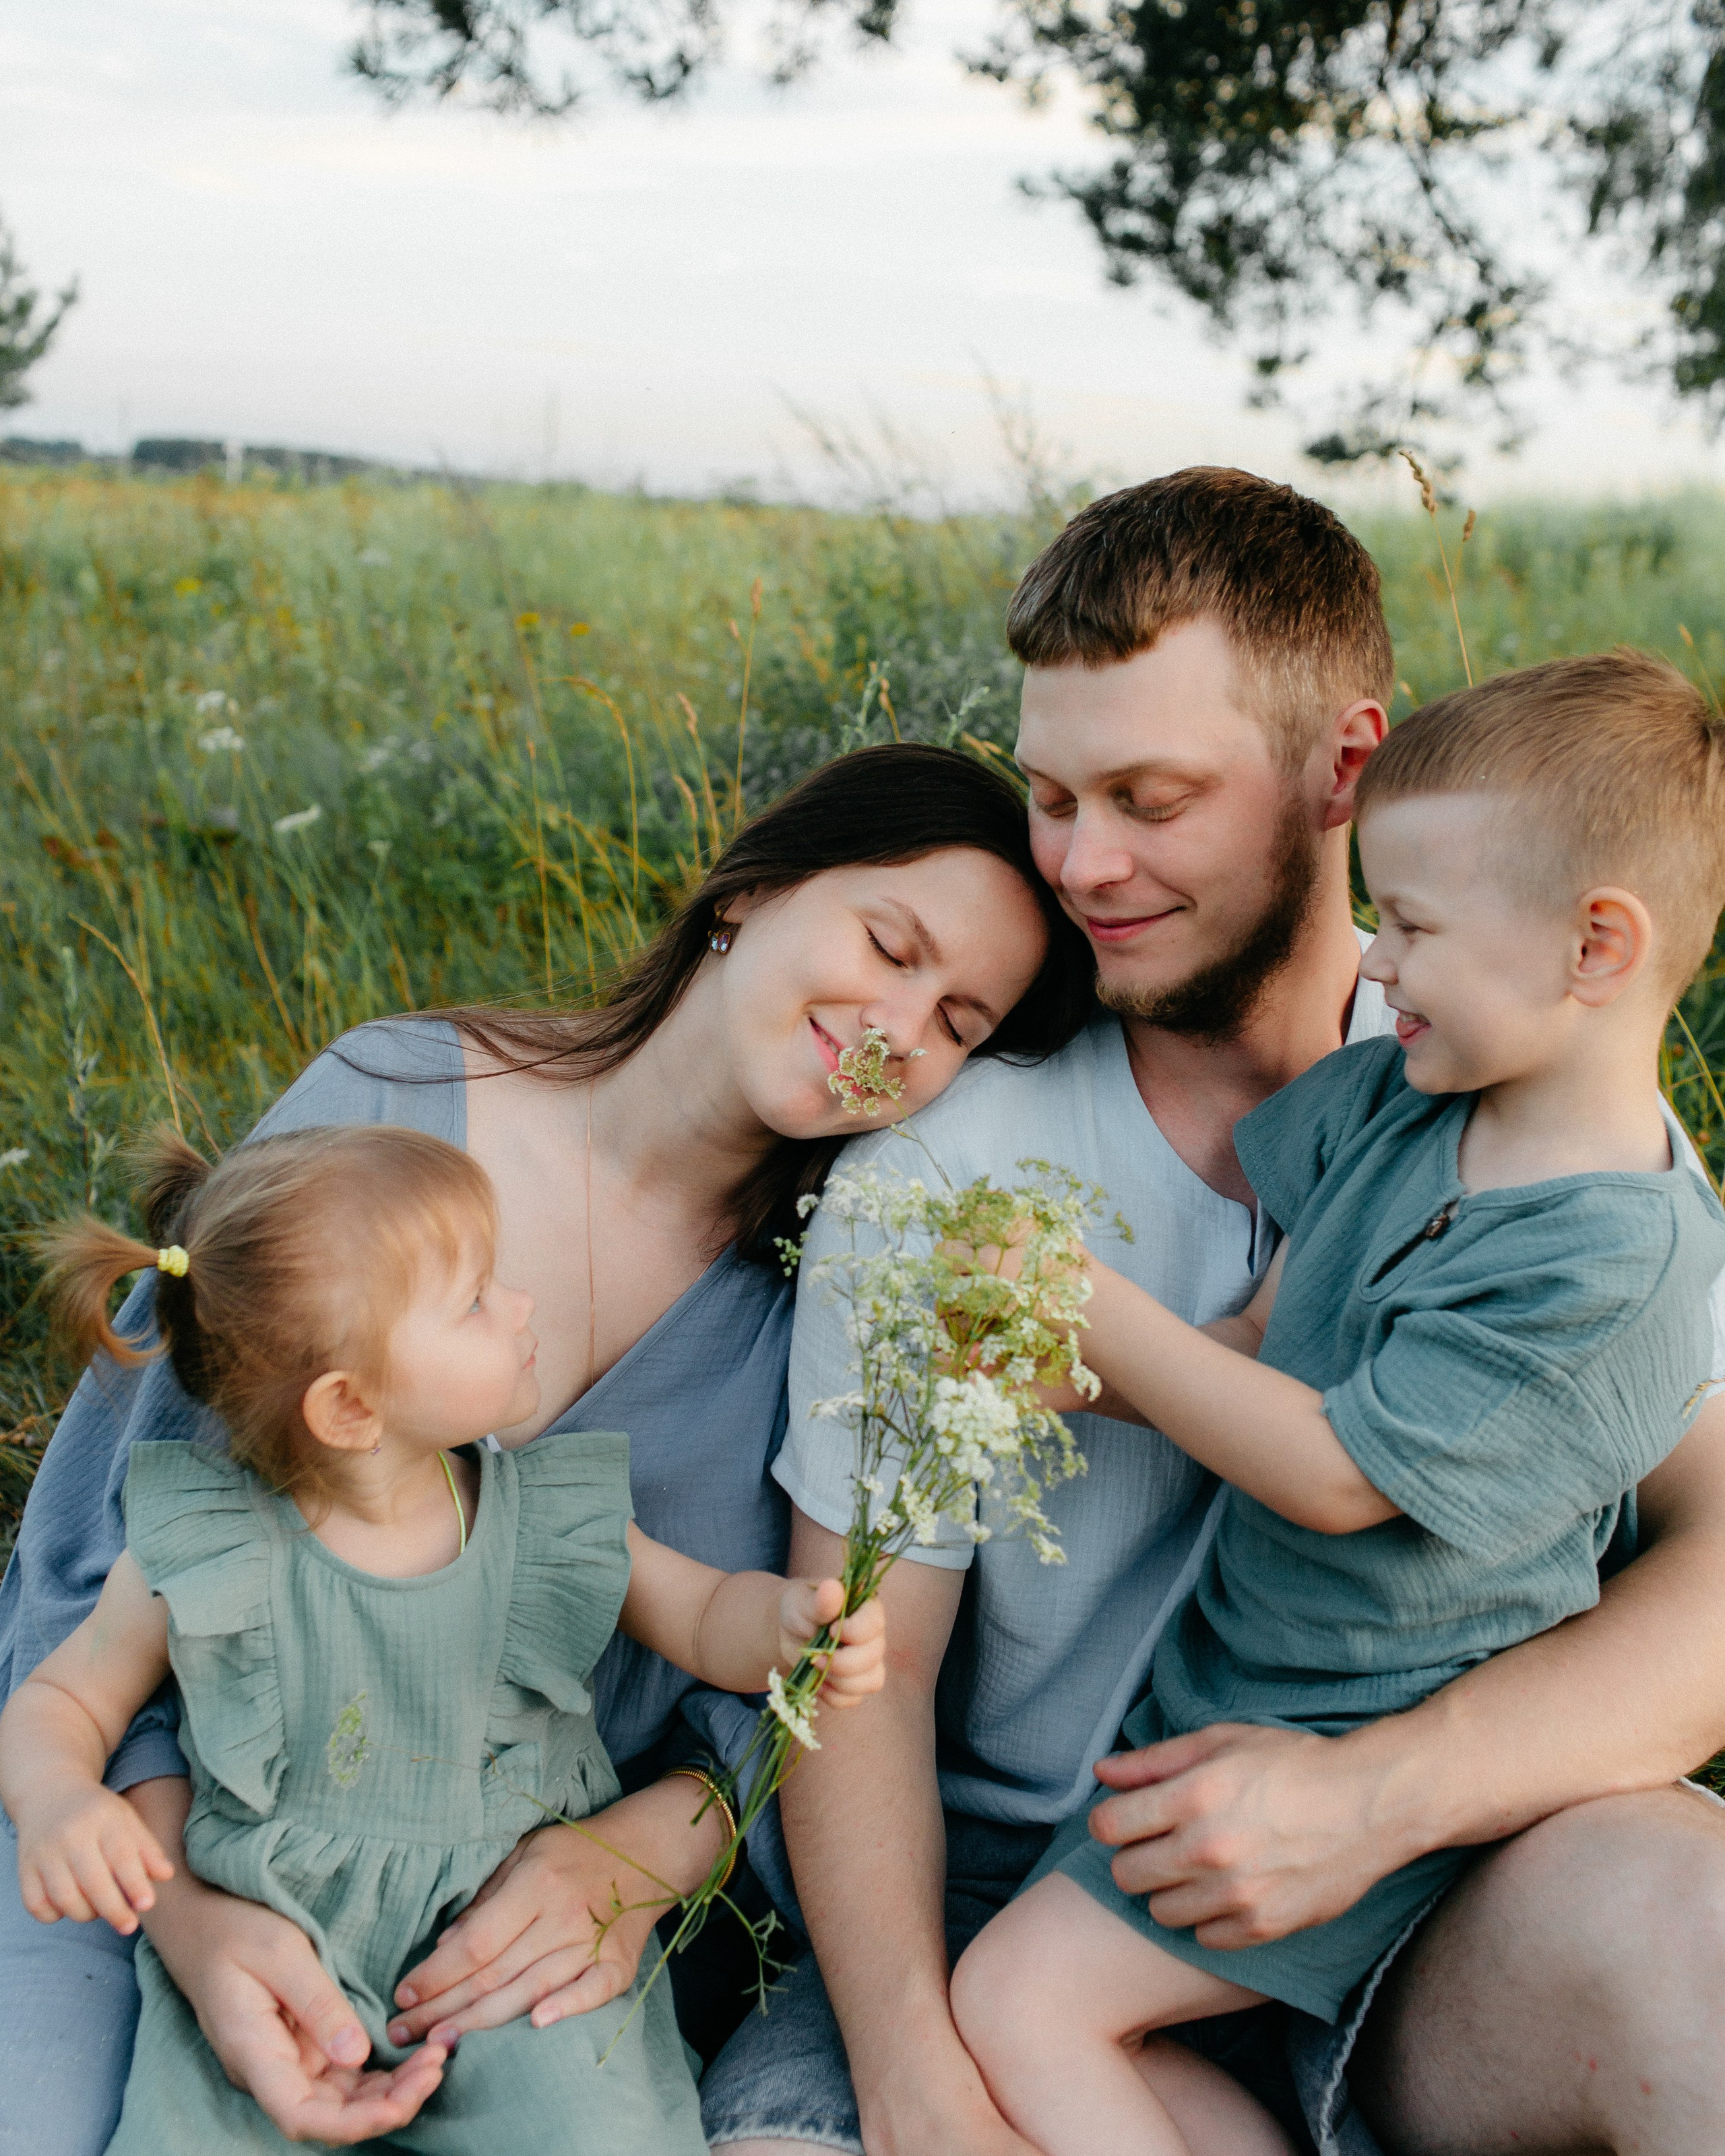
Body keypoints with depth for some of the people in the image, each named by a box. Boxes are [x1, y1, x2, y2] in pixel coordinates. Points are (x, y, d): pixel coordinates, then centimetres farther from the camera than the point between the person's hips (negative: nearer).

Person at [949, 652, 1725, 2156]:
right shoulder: (1394, 1100, 0)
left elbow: (1331, 1468, -22)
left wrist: (1093, 1308, -17)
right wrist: (1088, 1369, -7)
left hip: (1365, 1750, -8)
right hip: (1238, 1670, 9)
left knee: (1019, 2000, -12)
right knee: (1079, 2012, 7)